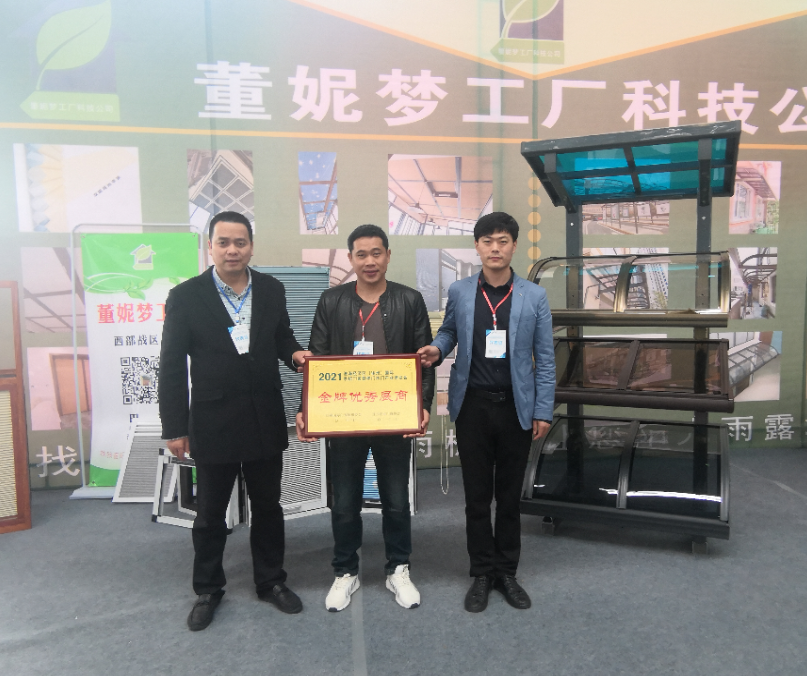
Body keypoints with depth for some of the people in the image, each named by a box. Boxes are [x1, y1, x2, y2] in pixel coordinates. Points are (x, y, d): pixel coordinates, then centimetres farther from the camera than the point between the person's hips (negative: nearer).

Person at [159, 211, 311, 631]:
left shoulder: (272, 290, 1)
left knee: (268, 506, 16)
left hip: (265, 421, 3)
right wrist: (175, 429, -8)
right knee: (210, 513, 14)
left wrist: (295, 353, -11)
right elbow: (172, 367, -6)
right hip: (213, 422, -2)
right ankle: (207, 590, 35)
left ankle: (270, 581, 36)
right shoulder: (186, 296, -8)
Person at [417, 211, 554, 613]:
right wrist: (437, 349, -8)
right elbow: (449, 330, 16)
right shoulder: (459, 292, 1)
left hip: (516, 408, 0)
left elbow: (545, 359, 1)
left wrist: (543, 411, -2)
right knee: (477, 497, 10)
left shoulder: (534, 297, -1)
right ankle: (482, 574, 27)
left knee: (509, 496, 12)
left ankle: (507, 572, 29)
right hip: (472, 406, 1)